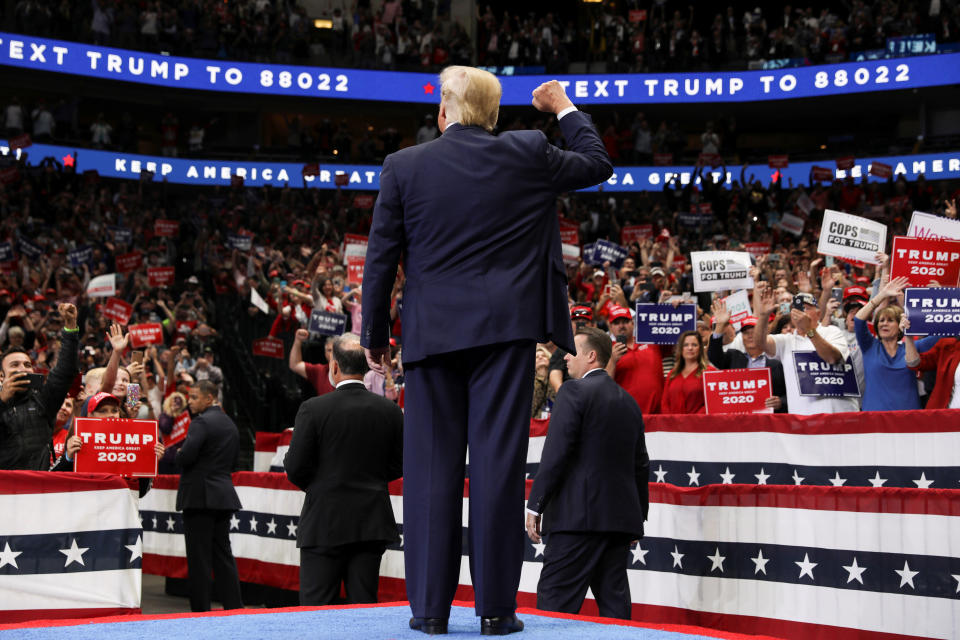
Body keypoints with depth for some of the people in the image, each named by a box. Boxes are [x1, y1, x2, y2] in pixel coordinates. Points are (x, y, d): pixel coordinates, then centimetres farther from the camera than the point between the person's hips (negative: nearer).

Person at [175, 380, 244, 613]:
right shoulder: (230, 424, 16)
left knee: (199, 558, -3)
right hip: (224, 495, 8)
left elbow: (185, 456, -21)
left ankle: (200, 610, 0)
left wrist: (175, 455, 0)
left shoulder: (201, 422, -12)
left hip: (200, 496, -8)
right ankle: (234, 609, 11)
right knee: (223, 555, 11)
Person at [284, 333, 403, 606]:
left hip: (324, 524, -3)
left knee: (314, 607, 2)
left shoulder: (313, 409, -11)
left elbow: (295, 468, -10)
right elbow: (398, 466, 6)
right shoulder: (390, 410, 0)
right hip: (372, 524, 3)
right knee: (364, 605, 7)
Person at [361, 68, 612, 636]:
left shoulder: (404, 167, 1)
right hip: (504, 328, -1)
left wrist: (375, 335, 11)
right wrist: (565, 108, 31)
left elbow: (381, 259, 2)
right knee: (499, 462, 0)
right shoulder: (528, 154, 1)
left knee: (431, 466, 5)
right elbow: (598, 164, 18)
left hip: (432, 333, 1)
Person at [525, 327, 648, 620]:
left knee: (553, 602, -8)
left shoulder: (575, 390, -5)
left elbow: (556, 453, -12)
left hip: (579, 515, -8)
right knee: (614, 601, 7)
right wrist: (638, 515, 25)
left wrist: (535, 506, -9)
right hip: (622, 517, 8)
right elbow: (641, 464, 20)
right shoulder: (629, 400, 18)